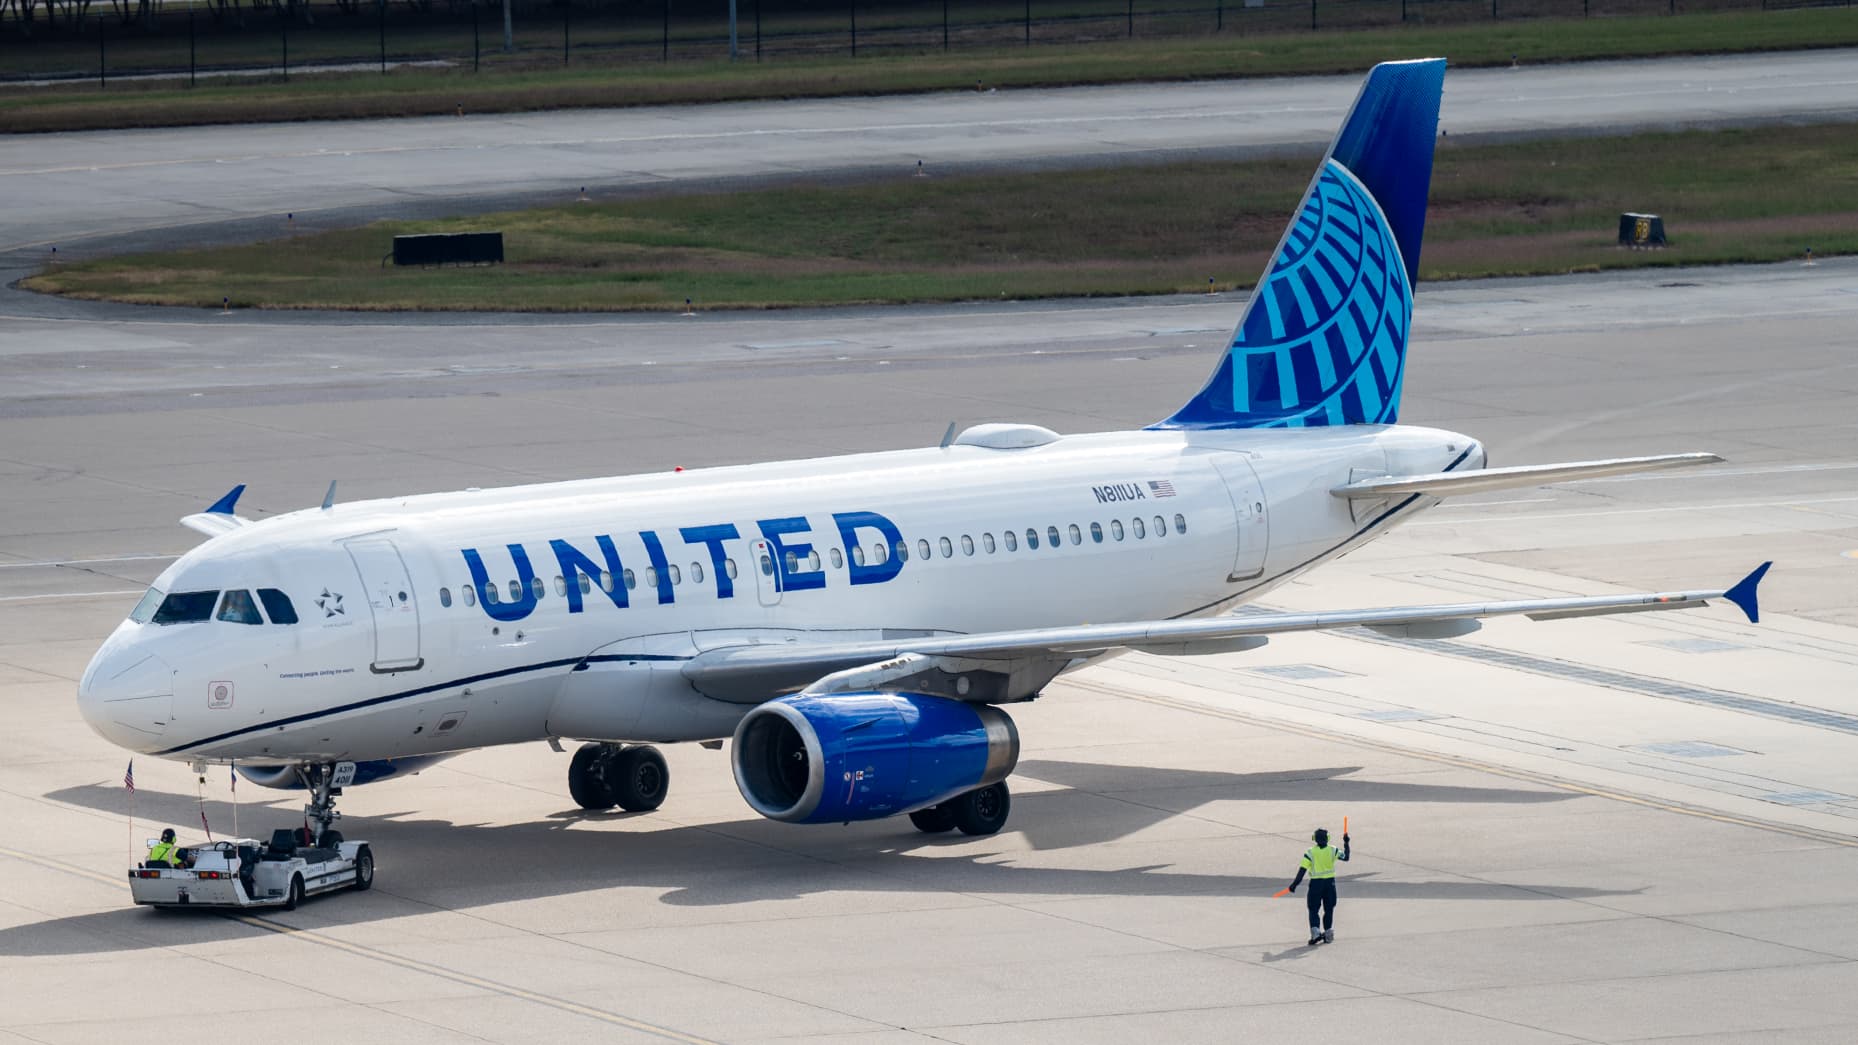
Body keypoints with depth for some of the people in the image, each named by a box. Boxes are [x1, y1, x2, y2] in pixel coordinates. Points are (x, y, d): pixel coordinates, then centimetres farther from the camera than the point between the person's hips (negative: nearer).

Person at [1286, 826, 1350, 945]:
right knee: (1329, 910, 14)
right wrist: (1346, 844, 23)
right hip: (1330, 882, 2)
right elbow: (1346, 857, 9)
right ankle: (1328, 933, 15)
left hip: (1316, 882, -2)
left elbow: (1302, 870, -12)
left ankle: (1315, 932, -11)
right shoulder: (1332, 851, -4)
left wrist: (1295, 884, -7)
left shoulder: (1310, 853, -10)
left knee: (1313, 910, 4)